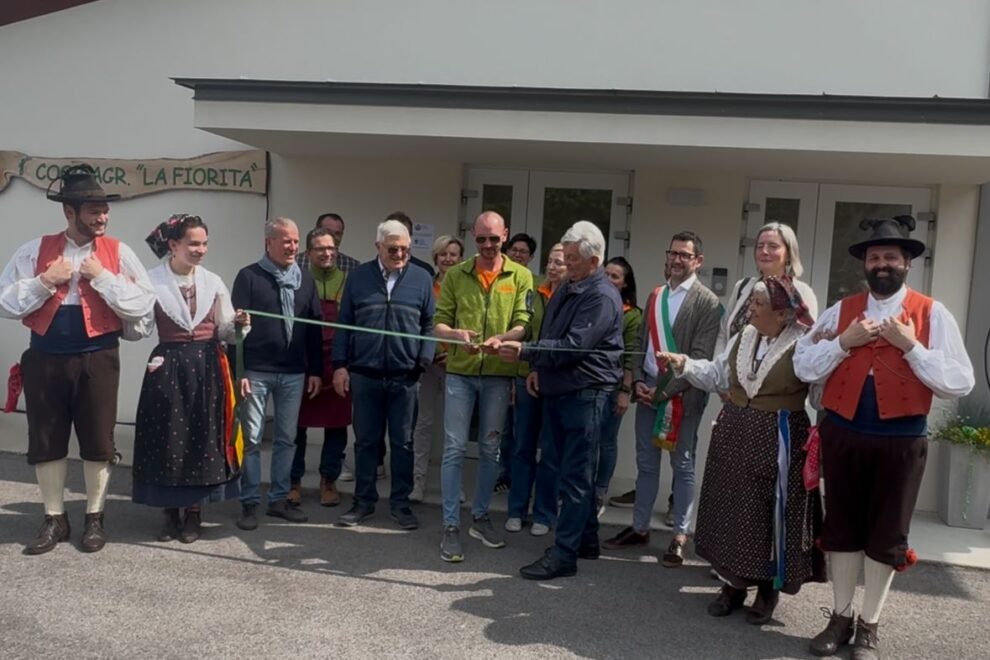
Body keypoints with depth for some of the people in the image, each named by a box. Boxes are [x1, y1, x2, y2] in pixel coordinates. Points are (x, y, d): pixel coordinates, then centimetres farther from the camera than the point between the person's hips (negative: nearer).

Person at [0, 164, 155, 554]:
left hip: (98, 359, -1)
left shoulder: (118, 253, -2)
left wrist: (102, 277, -15)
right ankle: (54, 520, 27)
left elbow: (144, 306, -9)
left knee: (98, 441, 7)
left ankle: (94, 518, 25)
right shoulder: (34, 252, 3)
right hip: (46, 359, 2)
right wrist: (44, 281, -12)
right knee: (45, 441, 10)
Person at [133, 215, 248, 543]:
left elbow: (224, 332, 7)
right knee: (167, 437, 3)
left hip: (206, 367, 2)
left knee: (202, 437, 6)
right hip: (168, 367, -2)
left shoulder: (213, 282, 6)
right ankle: (171, 512, 19)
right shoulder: (152, 281, -3)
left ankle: (193, 513, 20)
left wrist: (238, 323, -14)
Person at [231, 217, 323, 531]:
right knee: (251, 439, 3)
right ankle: (249, 503, 14)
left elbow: (314, 327, 11)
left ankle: (279, 499, 22)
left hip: (293, 373, 4)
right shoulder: (249, 276, -3)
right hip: (256, 371, -4)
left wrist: (315, 370, 7)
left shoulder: (305, 280, 9)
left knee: (286, 438, 10)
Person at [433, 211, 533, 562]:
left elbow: (523, 325, -4)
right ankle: (451, 526, 7)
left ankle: (480, 517, 27)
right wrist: (457, 335, -22)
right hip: (460, 372, -1)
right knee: (454, 448, -1)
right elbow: (439, 323, 0)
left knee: (490, 449, 12)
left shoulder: (520, 276, 3)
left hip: (498, 374, 1)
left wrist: (501, 339, -25)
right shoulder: (455, 275, 4)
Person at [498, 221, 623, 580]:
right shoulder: (565, 289, 16)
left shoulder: (602, 297, -14)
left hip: (585, 394, -9)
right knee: (573, 470, 16)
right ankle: (586, 539, 29)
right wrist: (537, 368, 11)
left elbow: (574, 345, -21)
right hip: (556, 389, 9)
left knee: (575, 475, -4)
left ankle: (564, 553, 1)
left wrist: (525, 351, -23)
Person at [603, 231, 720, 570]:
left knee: (682, 466, 5)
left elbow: (700, 356, -13)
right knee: (646, 463, 13)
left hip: (682, 393, -5)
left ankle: (679, 537, 15)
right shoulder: (655, 295, 13)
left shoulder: (707, 301, -7)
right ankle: (639, 528, 24)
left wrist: (667, 391, -16)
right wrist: (638, 380, -1)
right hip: (648, 387, 6)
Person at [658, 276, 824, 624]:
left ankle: (768, 590, 26)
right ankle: (733, 583, 27)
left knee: (770, 514, 6)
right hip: (734, 434, 6)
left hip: (778, 440, -6)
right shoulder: (743, 336, 6)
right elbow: (717, 375, 10)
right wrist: (684, 364, -1)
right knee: (731, 508, 12)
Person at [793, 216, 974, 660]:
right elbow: (803, 367, 1)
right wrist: (844, 342, -11)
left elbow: (960, 384, -8)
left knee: (886, 534, 10)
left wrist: (910, 345, -15)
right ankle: (841, 617, 30)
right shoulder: (841, 310, 6)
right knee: (842, 527, 13)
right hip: (842, 435, 2)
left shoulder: (933, 314, -2)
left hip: (901, 441, -2)